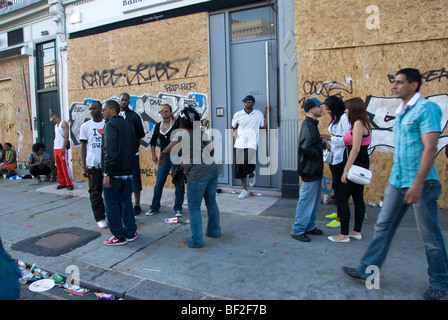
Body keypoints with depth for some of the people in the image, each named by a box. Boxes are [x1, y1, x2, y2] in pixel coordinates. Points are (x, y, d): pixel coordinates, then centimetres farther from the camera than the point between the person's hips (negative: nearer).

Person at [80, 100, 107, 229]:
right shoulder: (86, 126, 3)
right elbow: (83, 147, 4)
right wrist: (83, 167, -1)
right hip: (92, 165, 0)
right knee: (95, 192, 6)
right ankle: (100, 218, 18)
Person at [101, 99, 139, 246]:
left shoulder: (110, 125, -12)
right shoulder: (128, 124, 13)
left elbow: (110, 150, -21)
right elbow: (135, 146, 18)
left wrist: (107, 173, -20)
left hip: (114, 172, -8)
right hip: (127, 171, 8)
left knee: (112, 205, 2)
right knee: (126, 202, 15)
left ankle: (119, 237, 9)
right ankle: (130, 233, 22)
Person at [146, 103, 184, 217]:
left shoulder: (176, 124, -6)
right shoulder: (158, 126, 9)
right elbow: (153, 141, 21)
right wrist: (153, 154, 11)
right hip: (164, 157, 5)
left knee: (178, 183, 1)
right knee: (159, 183, 6)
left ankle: (178, 208, 13)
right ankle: (154, 207, 19)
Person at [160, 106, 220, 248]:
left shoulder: (181, 134, -8)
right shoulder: (201, 131, 8)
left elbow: (166, 151, -9)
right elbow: (211, 149, 9)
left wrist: (161, 161, 11)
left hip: (197, 175, -7)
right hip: (212, 169, 7)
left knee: (194, 207, 5)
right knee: (211, 202, 19)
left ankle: (197, 240, 10)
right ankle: (214, 230, 33)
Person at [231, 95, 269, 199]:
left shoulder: (258, 114, 8)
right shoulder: (238, 115, 8)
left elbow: (264, 127, 3)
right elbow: (233, 127, 22)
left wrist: (266, 113, 2)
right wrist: (234, 134, 4)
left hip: (251, 144, -2)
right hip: (239, 144, 2)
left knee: (248, 164, -22)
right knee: (239, 168, 4)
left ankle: (251, 175, 16)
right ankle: (244, 190, 18)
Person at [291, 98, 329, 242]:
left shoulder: (312, 125, 15)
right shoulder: (308, 126, -19)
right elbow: (308, 150, -26)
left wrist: (321, 141, 4)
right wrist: (323, 145, -13)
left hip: (315, 170, 11)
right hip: (310, 171, -11)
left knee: (314, 201, 18)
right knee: (306, 201, -2)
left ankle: (309, 226, 31)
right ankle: (297, 230, 9)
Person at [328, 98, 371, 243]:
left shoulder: (358, 124, -15)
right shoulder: (362, 123, 15)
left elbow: (355, 149, -21)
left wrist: (345, 170, -22)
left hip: (355, 165, -10)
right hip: (361, 165, 10)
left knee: (341, 198, -5)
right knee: (358, 198, 14)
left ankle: (344, 235, 1)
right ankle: (357, 231, 24)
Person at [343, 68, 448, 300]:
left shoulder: (426, 109, -10)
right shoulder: (400, 112, 15)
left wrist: (417, 183, -24)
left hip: (420, 183, -8)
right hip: (397, 182, 8)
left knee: (429, 234, 6)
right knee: (383, 226, 10)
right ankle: (367, 271, 19)